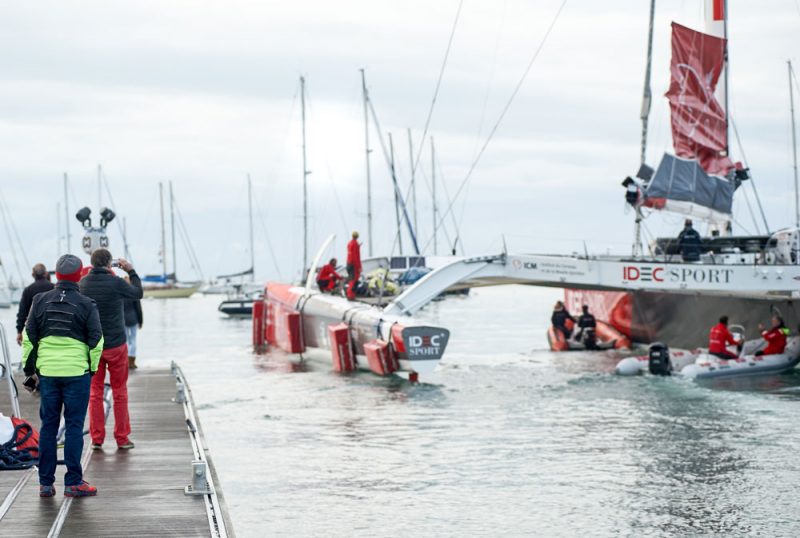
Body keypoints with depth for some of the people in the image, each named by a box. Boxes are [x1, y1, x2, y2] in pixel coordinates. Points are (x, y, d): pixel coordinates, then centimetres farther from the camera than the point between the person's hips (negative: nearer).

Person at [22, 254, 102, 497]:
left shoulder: (41, 301, 5)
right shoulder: (86, 305, -4)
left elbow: (29, 338, 7)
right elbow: (96, 340, -3)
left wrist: (30, 370, 14)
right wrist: (92, 368, 10)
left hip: (47, 372, 3)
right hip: (77, 372, -3)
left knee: (48, 425, 9)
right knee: (74, 426, 2)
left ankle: (45, 483, 11)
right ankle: (73, 482, 2)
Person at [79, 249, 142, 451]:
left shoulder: (83, 283, -3)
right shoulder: (115, 282, -14)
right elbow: (138, 293, 4)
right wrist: (131, 271, 16)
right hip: (115, 344, -3)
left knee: (94, 392, 10)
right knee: (120, 392, 7)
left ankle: (96, 438, 8)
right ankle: (122, 438, 10)